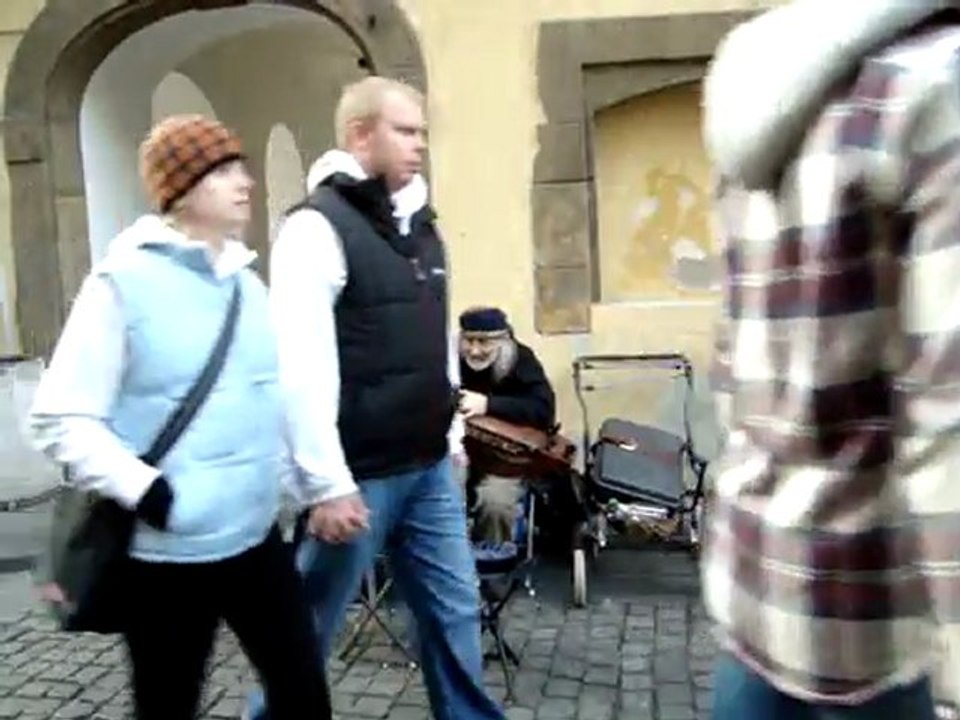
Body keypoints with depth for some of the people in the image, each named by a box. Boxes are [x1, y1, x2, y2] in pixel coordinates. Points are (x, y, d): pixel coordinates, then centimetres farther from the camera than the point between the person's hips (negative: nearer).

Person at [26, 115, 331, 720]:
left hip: (258, 539, 6)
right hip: (167, 555, -5)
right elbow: (61, 419, -13)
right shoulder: (123, 282, -12)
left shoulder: (249, 281, 8)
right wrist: (147, 492, -21)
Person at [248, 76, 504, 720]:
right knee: (311, 626, 9)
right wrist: (327, 485, -19)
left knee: (455, 610, 14)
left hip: (429, 468, 7)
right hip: (360, 475, -7)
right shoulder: (318, 226, -13)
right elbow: (303, 368, -19)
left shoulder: (421, 225, 12)